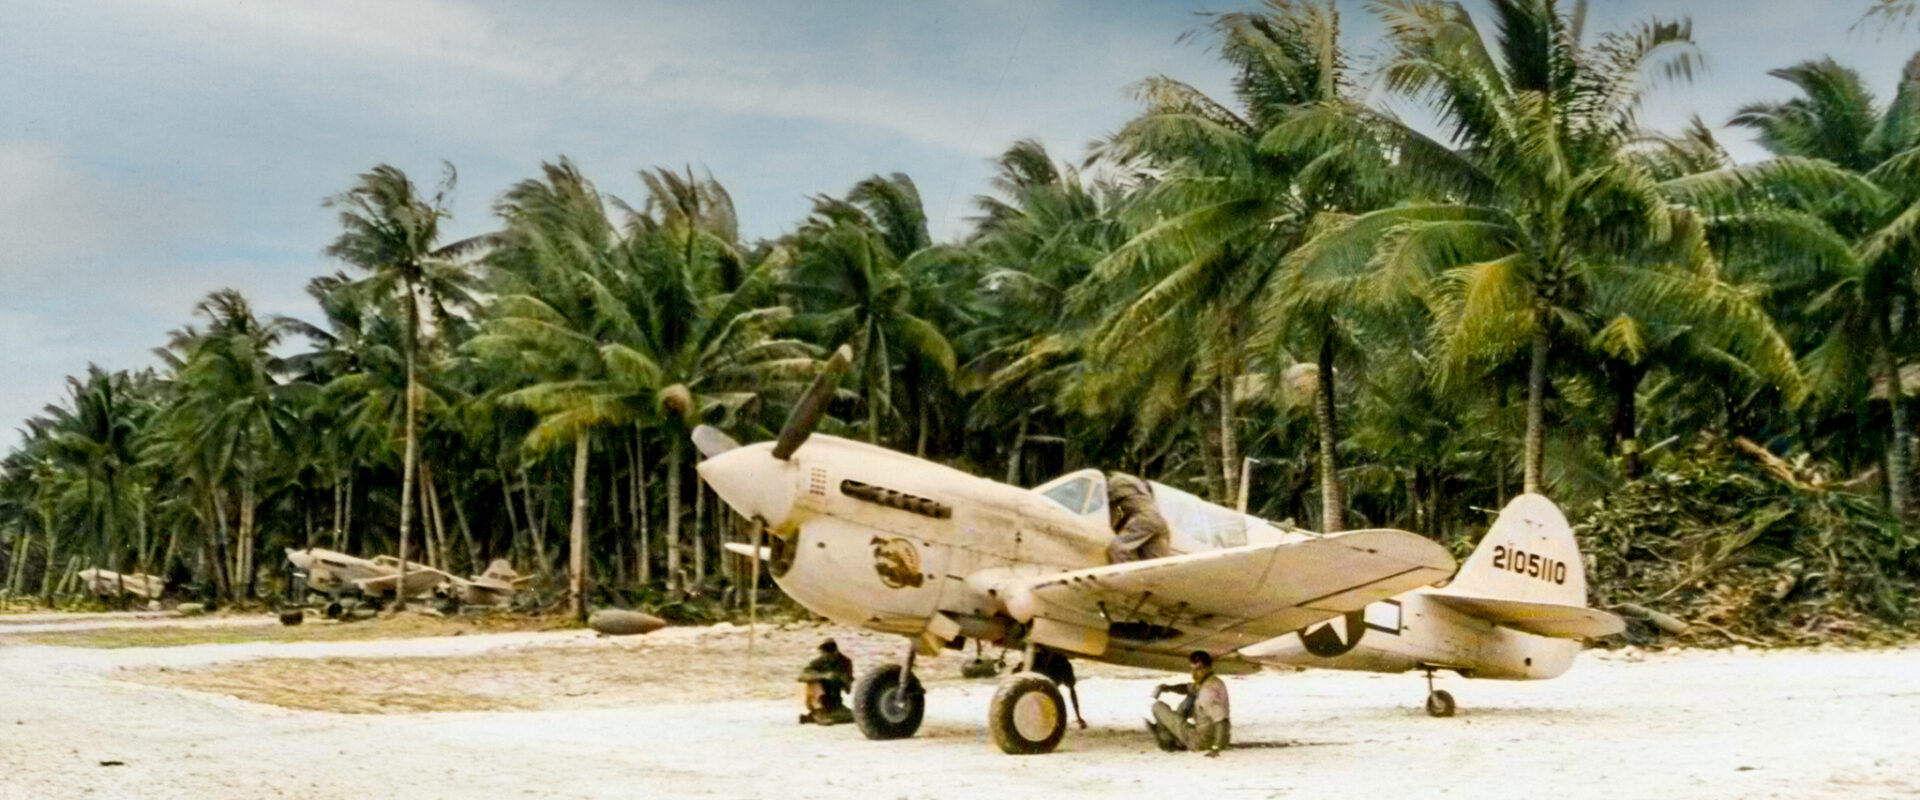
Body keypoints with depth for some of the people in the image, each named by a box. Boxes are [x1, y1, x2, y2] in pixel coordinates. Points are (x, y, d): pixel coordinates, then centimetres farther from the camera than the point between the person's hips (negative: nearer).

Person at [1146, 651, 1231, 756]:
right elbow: (1187, 689, 14)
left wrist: (1216, 748, -37)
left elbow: (1222, 720, -36)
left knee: (1158, 707, 1)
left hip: (1201, 742, -9)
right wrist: (1167, 687, -2)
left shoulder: (1210, 691, -29)